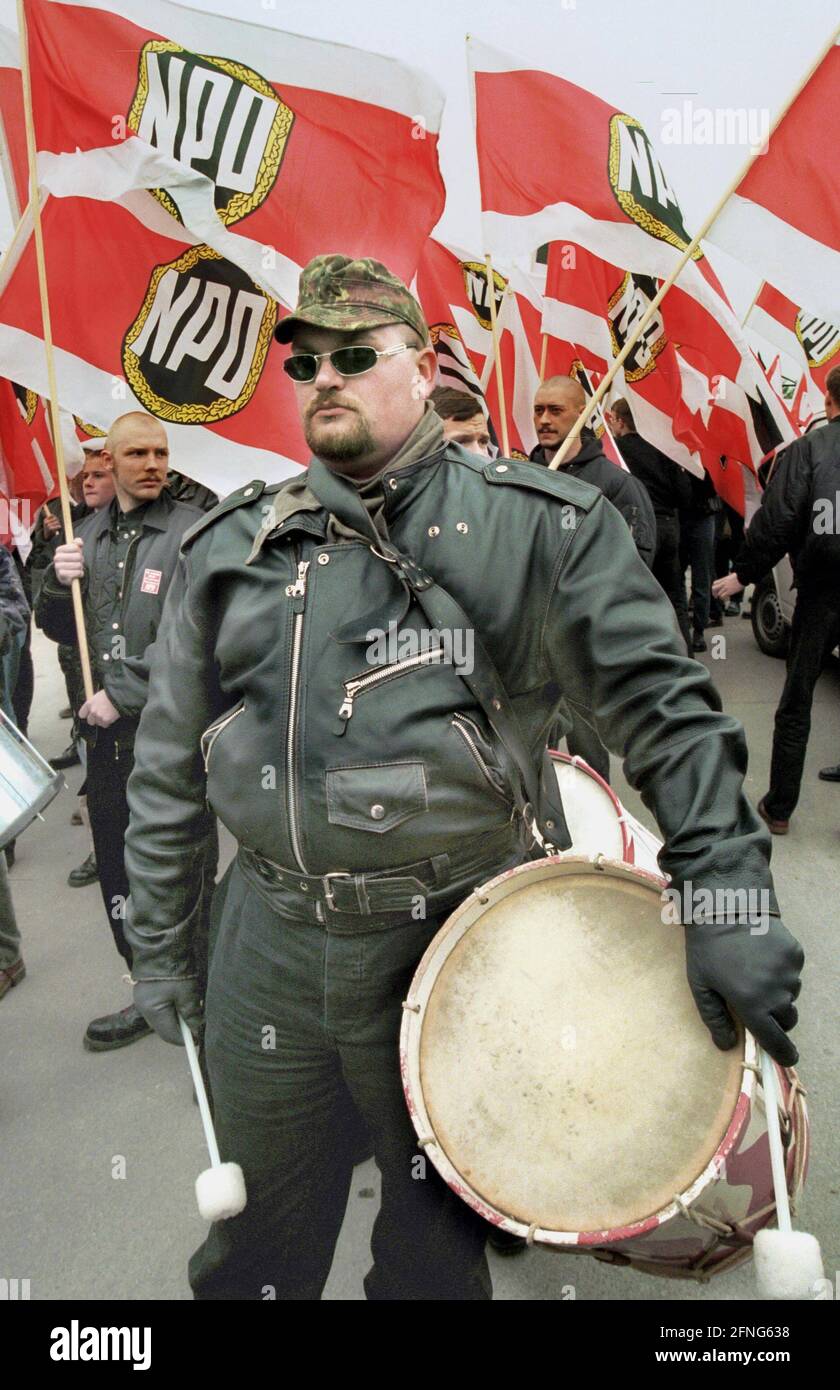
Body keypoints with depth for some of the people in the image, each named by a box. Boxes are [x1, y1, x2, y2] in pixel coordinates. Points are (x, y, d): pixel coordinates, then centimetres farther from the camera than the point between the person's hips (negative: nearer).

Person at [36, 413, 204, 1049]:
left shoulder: (191, 531, -8)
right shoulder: (90, 532, 12)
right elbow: (60, 629, 16)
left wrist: (123, 693, -17)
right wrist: (60, 582, -4)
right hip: (107, 733, 6)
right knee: (118, 873, 14)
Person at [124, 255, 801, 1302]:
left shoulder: (540, 526, -5)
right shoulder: (232, 545, 4)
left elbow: (663, 706, -6)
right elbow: (170, 763, 8)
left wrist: (727, 896, -14)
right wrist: (159, 944, 11)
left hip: (457, 948, -2)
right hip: (268, 949, 3)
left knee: (439, 1242, 20)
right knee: (257, 1240, 22)